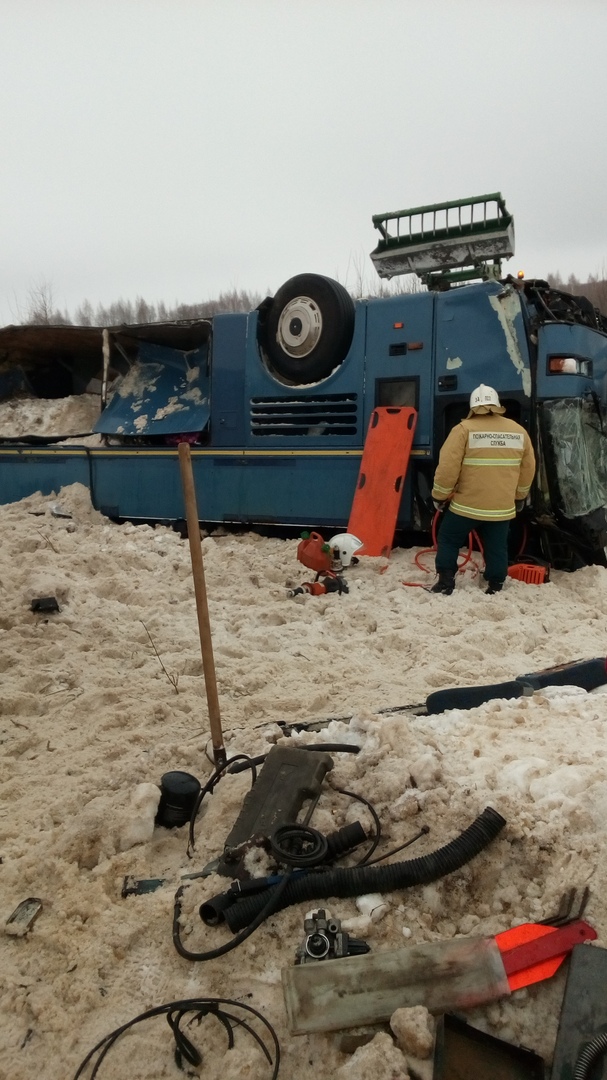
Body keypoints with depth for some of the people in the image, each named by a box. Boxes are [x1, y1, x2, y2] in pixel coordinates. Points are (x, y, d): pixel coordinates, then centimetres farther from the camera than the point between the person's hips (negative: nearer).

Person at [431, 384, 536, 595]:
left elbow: (448, 467, -12)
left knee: (448, 540, 14)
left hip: (466, 504, -3)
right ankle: (495, 587, 17)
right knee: (497, 548, 14)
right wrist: (520, 497, 25)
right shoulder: (519, 431, 6)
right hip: (502, 507, 3)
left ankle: (445, 582, 12)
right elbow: (528, 470, 12)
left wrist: (439, 496, 0)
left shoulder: (464, 429, -10)